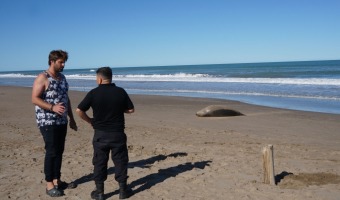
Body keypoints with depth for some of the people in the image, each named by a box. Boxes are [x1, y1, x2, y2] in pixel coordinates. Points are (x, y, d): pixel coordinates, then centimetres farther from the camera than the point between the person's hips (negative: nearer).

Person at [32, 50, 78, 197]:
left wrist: (71, 118, 17)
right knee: (51, 152, -5)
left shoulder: (62, 77, 13)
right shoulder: (42, 78, -11)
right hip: (47, 122, -7)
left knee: (59, 151, 11)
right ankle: (49, 185, 5)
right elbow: (34, 99, -17)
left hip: (61, 121, 8)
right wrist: (52, 107, -28)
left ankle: (56, 180, 23)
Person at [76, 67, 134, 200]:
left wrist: (90, 121, 6)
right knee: (120, 161, 11)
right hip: (117, 133, 1)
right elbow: (131, 110, 2)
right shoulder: (121, 92, -5)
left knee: (100, 162, 10)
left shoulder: (93, 93, -8)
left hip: (100, 134, 0)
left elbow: (79, 110, -8)